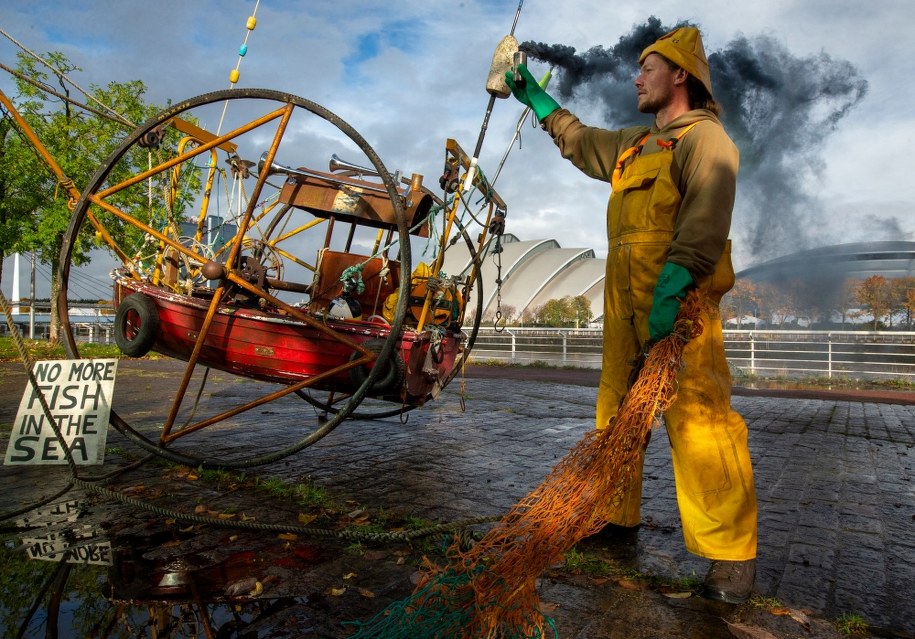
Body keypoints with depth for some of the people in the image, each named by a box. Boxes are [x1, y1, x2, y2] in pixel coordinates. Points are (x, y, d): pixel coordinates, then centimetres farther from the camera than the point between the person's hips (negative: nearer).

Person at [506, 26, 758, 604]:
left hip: (680, 297, -8)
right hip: (625, 298, 8)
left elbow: (706, 217, -16)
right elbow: (580, 141, 40)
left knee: (696, 416, -12)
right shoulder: (635, 145, 26)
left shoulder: (705, 136, 0)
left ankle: (733, 554, -4)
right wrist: (535, 97, 39)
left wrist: (672, 286, -29)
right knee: (617, 408, 9)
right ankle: (615, 513, 21)